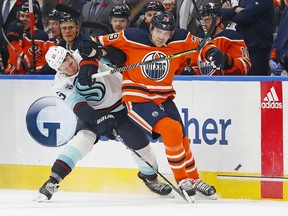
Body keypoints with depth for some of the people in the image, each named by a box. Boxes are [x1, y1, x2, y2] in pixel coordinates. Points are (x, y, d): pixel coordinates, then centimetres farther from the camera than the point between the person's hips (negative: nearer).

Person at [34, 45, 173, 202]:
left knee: (137, 140, 0)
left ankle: (150, 177, 28)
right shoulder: (61, 84, -17)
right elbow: (79, 108, -26)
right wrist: (100, 121, -38)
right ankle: (54, 179, -29)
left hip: (119, 105, 1)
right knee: (84, 137, -27)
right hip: (92, 112, -1)